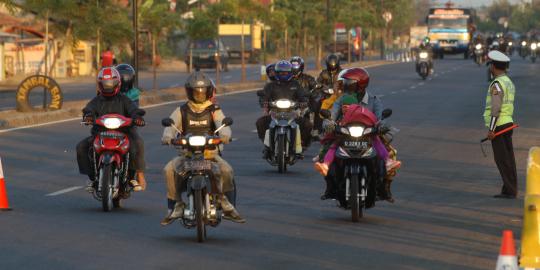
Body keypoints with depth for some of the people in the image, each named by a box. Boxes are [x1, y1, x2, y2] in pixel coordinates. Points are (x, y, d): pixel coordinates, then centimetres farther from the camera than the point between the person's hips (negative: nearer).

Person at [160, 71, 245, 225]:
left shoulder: (214, 111, 8)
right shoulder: (182, 111, 10)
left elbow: (223, 124, -12)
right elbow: (171, 125, -6)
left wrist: (224, 134, -37)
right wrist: (167, 136, -31)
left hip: (210, 153, -1)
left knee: (226, 170, -28)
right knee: (169, 170, -26)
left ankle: (226, 206, -12)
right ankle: (177, 205, -15)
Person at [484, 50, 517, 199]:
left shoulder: (497, 84, -16)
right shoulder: (509, 82, 14)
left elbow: (496, 108, -22)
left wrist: (491, 129, -20)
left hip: (498, 126, -9)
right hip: (508, 123, 9)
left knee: (502, 159, -7)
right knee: (508, 159, 8)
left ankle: (510, 190, -8)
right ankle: (510, 190, 10)